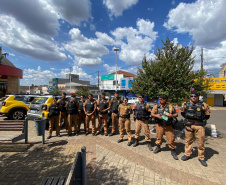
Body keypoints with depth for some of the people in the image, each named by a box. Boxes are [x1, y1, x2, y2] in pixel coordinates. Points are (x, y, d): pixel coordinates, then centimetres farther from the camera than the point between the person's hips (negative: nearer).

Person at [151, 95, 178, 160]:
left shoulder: (170, 106, 1)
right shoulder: (156, 106, 3)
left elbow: (176, 114, 4)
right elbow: (152, 113, 5)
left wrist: (172, 115, -17)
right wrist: (156, 115, -15)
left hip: (168, 125, -1)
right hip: (159, 125, 1)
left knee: (171, 138, 0)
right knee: (159, 137, 13)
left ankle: (173, 151, 19)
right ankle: (158, 147, 36)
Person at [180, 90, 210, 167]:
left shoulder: (203, 105, -5)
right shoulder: (185, 104, 0)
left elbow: (207, 115, 5)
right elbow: (182, 112, 15)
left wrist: (201, 120, -4)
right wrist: (187, 118, 4)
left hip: (199, 126, -1)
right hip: (189, 125, 2)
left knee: (201, 142, 6)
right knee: (188, 140, 13)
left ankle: (201, 158, 24)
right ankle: (187, 154, 29)